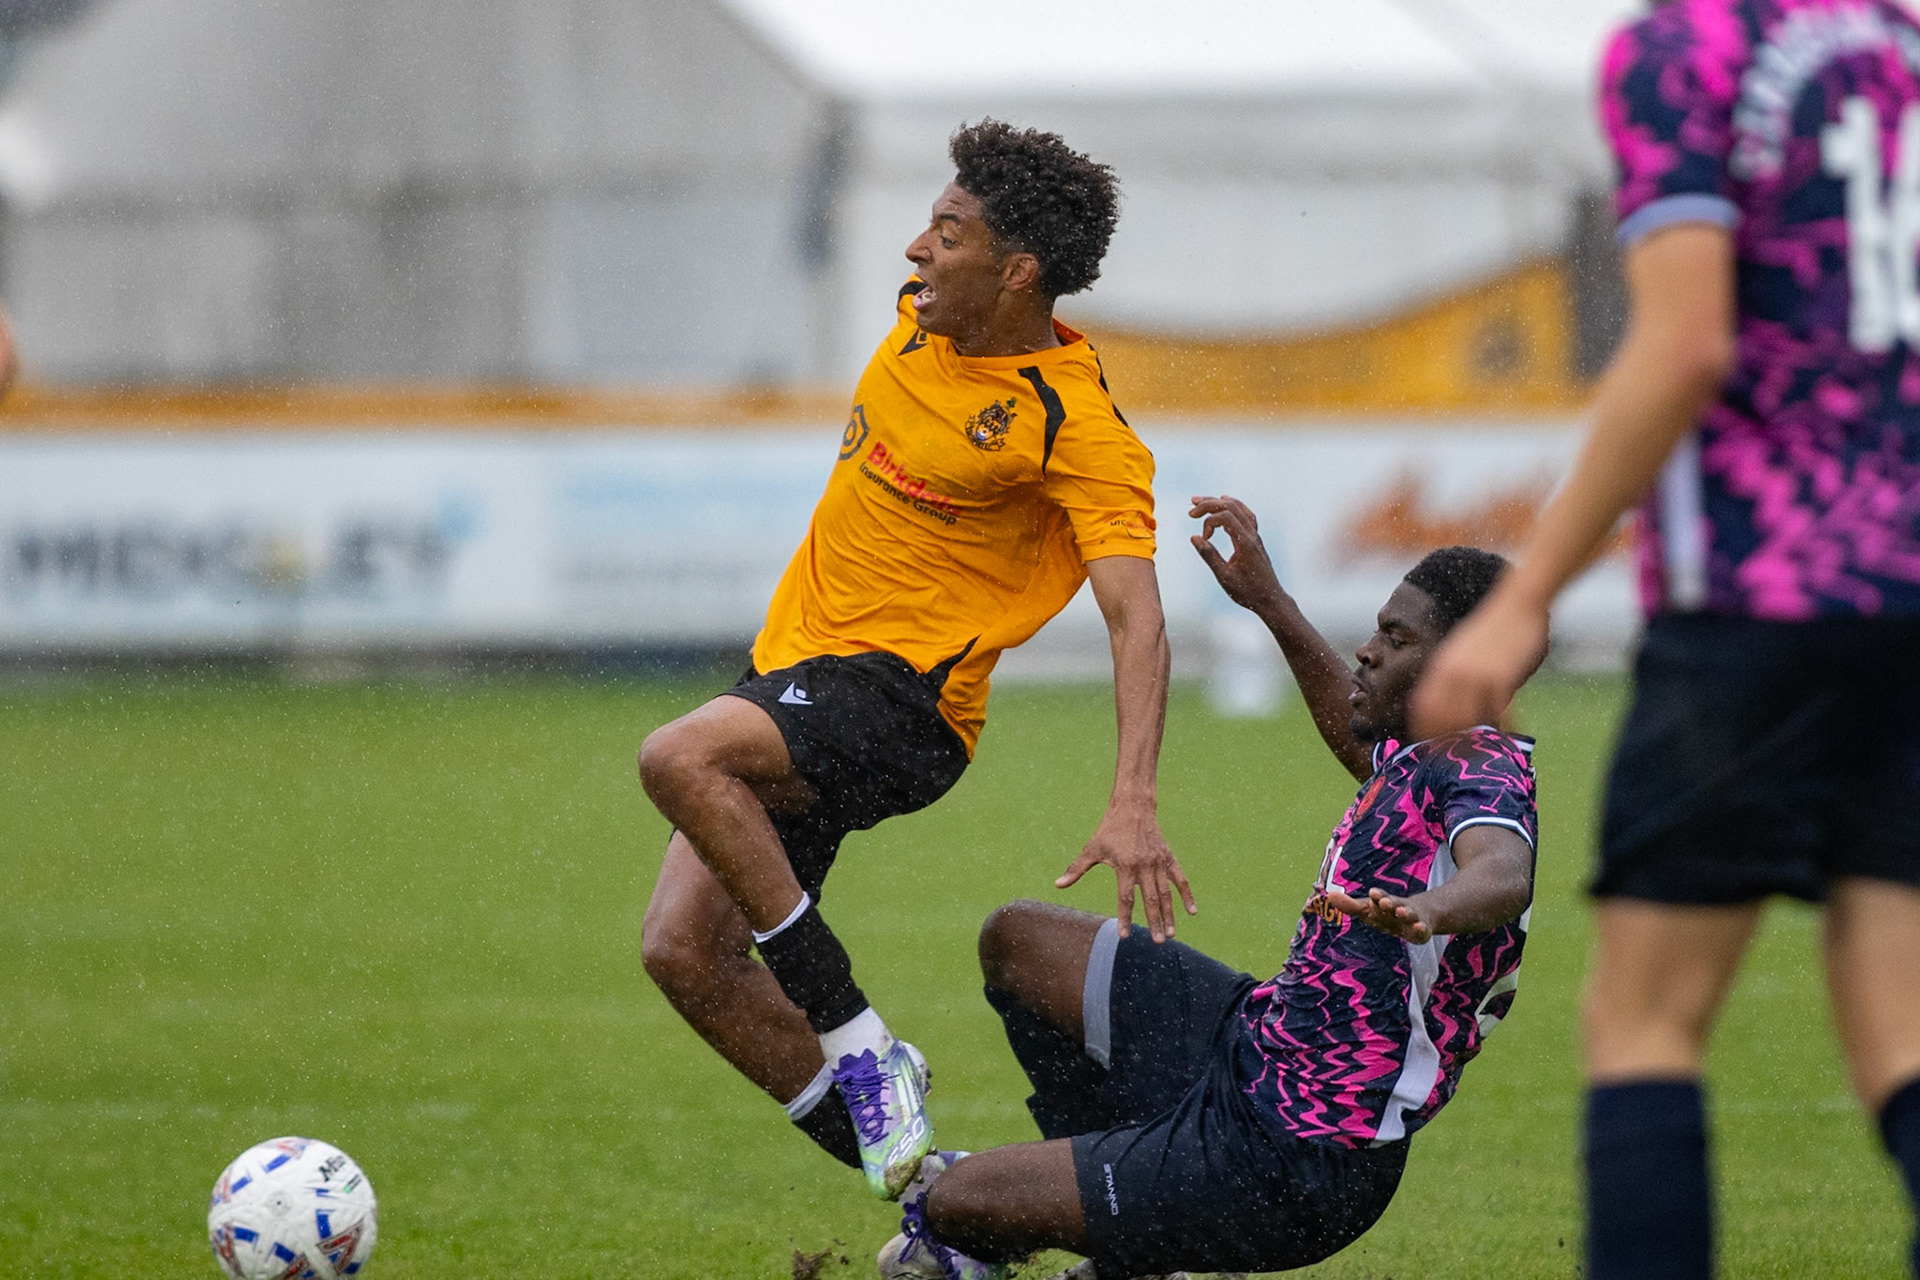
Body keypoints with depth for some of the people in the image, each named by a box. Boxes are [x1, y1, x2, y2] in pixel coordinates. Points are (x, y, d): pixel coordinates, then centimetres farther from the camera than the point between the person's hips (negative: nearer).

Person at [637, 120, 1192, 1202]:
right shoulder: (923, 323, 5)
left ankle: (859, 1047, -23)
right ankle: (919, 1186, 3)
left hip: (900, 699, -8)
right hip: (796, 659, 8)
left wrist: (1134, 803, -39)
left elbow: (1137, 619, -26)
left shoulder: (1080, 429, -18)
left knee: (678, 757, -34)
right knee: (685, 951, -5)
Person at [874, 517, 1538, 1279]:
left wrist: (1431, 910, -68)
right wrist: (1272, 606, 31)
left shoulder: (1482, 771, -23)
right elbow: (1363, 742, 33)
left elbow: (1504, 873, -47)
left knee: (944, 1206, -6)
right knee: (1016, 939, 20)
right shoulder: (1422, 759, 7)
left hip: (1291, 1171, -10)